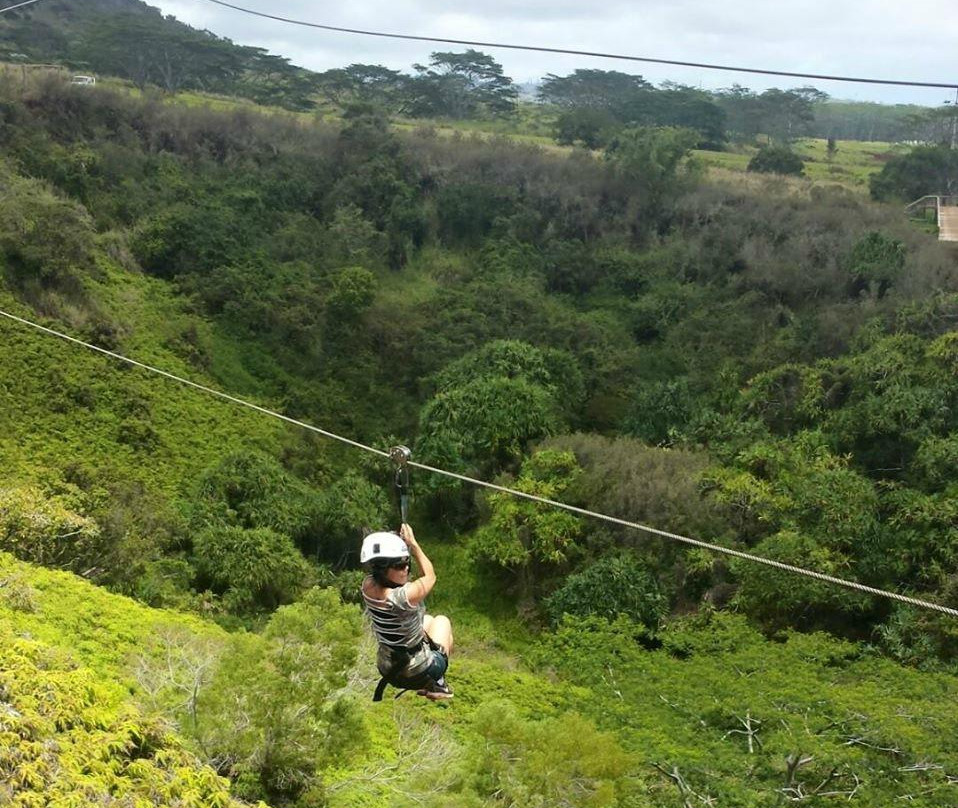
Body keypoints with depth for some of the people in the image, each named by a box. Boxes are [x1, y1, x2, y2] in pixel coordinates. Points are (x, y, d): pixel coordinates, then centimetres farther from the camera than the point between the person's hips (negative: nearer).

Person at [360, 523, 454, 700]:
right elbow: (430, 576, -15)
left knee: (427, 619, 32)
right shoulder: (403, 596, -36)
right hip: (420, 672, -5)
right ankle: (438, 684, 28)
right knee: (442, 620, 24)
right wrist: (413, 544, -10)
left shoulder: (368, 586, -17)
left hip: (387, 670, 6)